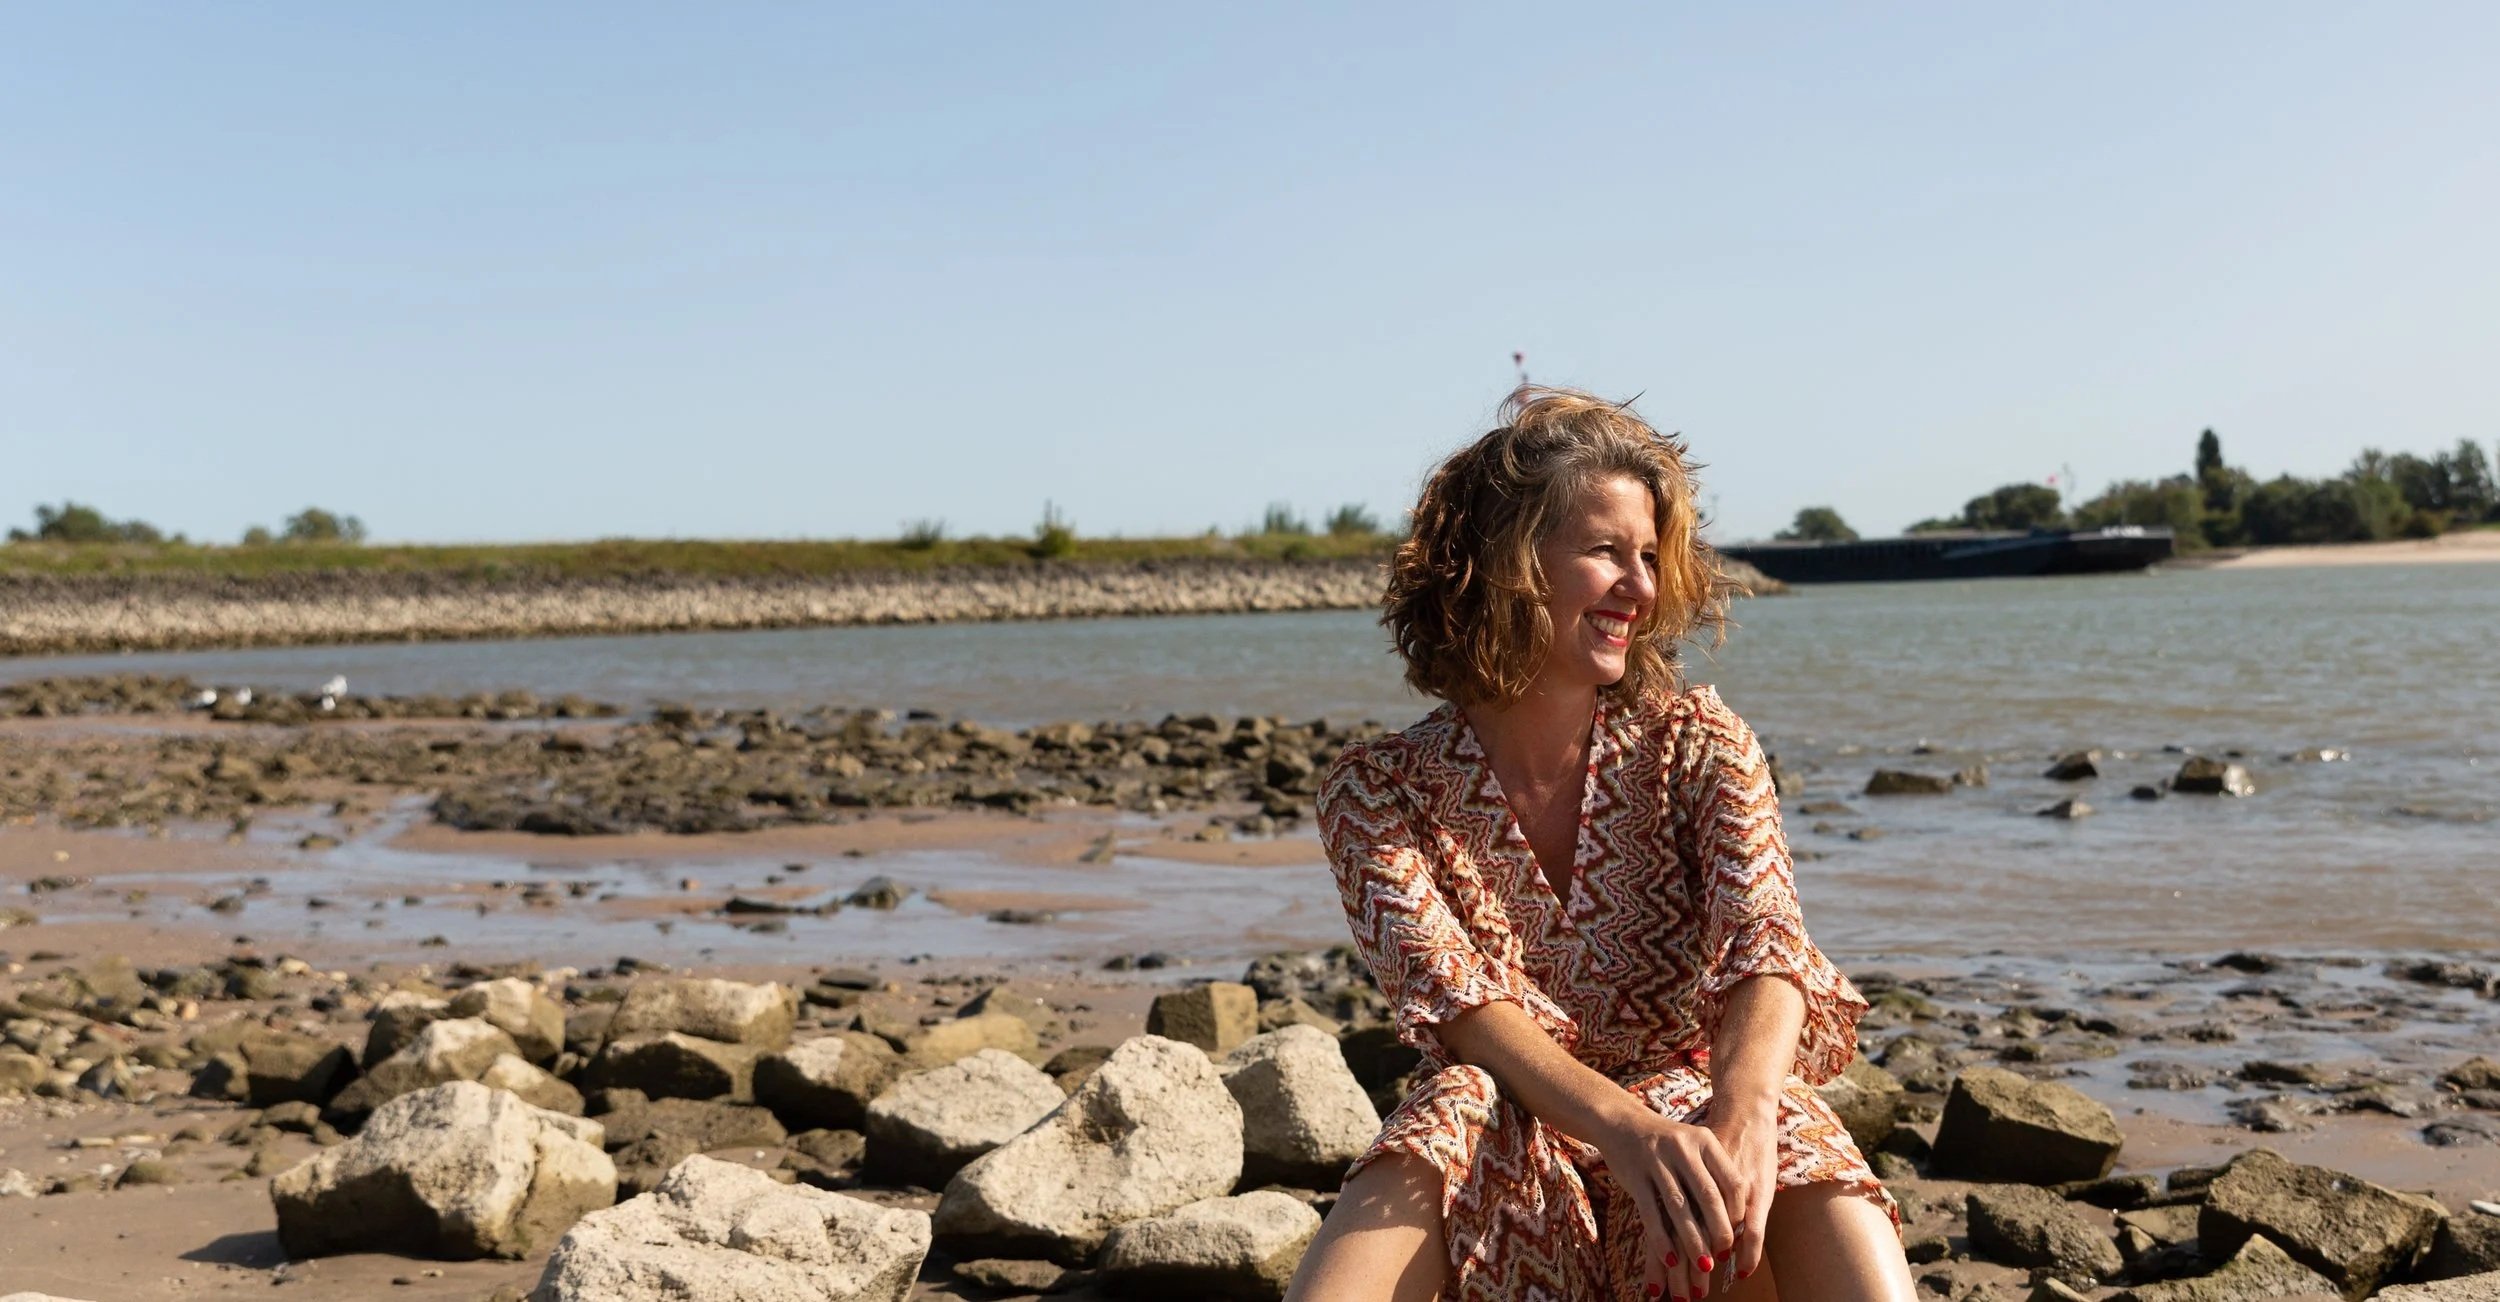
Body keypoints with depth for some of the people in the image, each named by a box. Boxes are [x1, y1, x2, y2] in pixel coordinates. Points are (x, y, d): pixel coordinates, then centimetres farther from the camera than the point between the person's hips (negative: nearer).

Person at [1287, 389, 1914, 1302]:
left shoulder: (1699, 747, 3)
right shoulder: (1375, 791, 0)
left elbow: (1766, 948, -14)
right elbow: (1455, 995, -14)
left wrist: (1740, 1118, -37)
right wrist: (1627, 1129, -34)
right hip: (1503, 1150, 0)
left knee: (1842, 1222, -32)